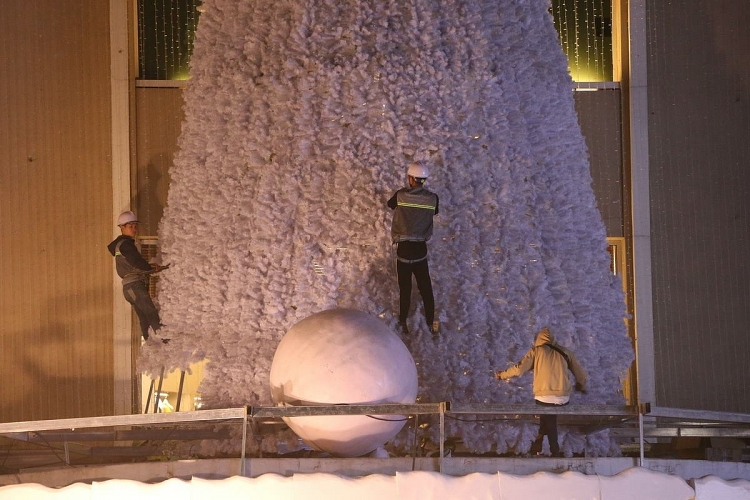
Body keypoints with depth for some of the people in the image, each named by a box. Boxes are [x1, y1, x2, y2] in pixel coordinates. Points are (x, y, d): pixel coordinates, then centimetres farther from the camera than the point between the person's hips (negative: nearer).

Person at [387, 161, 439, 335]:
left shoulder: (400, 196, -10)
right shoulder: (432, 198, -5)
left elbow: (390, 204, 13)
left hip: (403, 248, -1)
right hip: (420, 248, 1)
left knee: (405, 288, 9)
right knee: (425, 288, 12)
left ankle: (403, 322, 15)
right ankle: (430, 322, 17)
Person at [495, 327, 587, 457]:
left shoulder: (536, 351, 8)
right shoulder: (564, 352, 15)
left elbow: (519, 369, 0)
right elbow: (581, 373, 16)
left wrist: (502, 375, 18)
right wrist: (581, 386, 37)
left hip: (544, 397, -2)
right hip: (563, 398, 2)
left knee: (547, 418, 24)